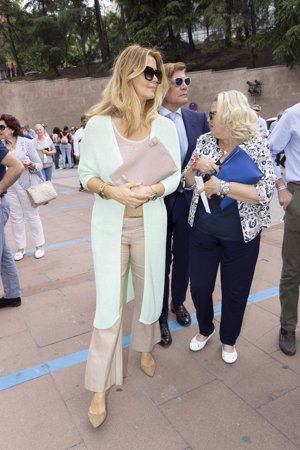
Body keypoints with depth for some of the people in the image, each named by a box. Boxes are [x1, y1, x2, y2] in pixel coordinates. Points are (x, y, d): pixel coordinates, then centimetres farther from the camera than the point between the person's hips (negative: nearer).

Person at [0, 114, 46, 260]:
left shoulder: (27, 143, -7)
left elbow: (39, 164, -4)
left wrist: (31, 165, -24)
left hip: (26, 185, -3)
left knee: (32, 215, 8)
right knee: (15, 217, 9)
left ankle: (39, 246, 21)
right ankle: (21, 247, 22)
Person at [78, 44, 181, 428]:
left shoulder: (165, 126, -2)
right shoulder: (98, 124, -8)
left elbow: (174, 176, 1)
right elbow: (85, 174, -2)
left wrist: (151, 190, -20)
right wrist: (111, 191, -22)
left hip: (150, 225, 3)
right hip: (109, 226, -2)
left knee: (148, 291, 17)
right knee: (108, 305, 1)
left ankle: (145, 348, 46)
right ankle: (99, 387, 19)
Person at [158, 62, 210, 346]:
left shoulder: (198, 119, 4)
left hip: (189, 201, 4)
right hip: (159, 202, -3)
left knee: (183, 257, 19)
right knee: (161, 261, 10)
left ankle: (178, 302, 43)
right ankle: (160, 316, 29)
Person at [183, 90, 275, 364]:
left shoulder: (258, 146, -10)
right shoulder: (204, 141, 2)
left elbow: (265, 193, -20)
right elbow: (187, 183, 6)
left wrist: (221, 186, -22)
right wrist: (196, 166, -15)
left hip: (240, 234, -3)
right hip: (203, 230, 4)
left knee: (235, 291, 12)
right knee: (199, 286, 12)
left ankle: (229, 340, 39)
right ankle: (205, 329, 42)